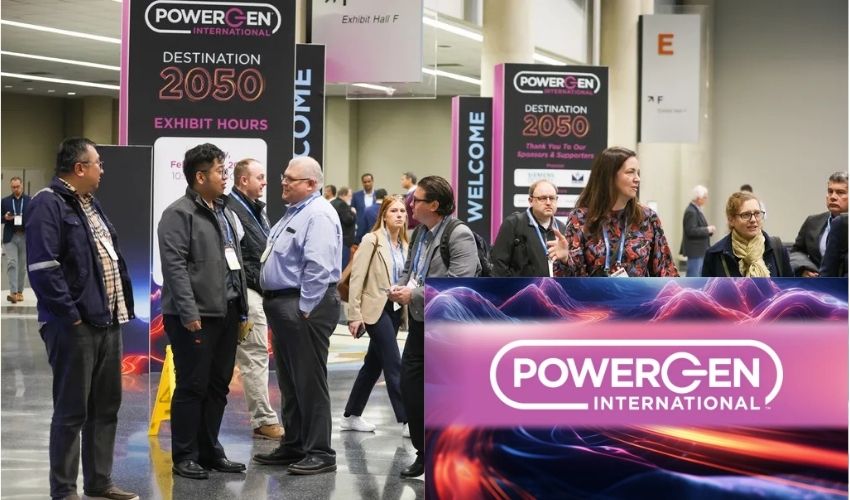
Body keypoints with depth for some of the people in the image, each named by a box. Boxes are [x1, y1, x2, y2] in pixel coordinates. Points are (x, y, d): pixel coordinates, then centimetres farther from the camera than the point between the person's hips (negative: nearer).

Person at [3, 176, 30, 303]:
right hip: (10, 237, 0)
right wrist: (5, 217, -13)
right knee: (12, 263, -10)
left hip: (25, 237, 1)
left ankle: (19, 291, 17)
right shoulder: (5, 201, 7)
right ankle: (13, 292, -15)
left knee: (22, 265, 8)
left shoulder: (30, 201, 4)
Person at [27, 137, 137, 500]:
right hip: (75, 326, -9)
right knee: (71, 411, -3)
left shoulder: (90, 204, 18)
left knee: (106, 406, 14)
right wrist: (70, 315, -20)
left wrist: (122, 306, 14)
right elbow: (43, 267, -20)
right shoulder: (48, 205, -11)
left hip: (107, 321, 9)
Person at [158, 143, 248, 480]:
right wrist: (189, 313, -21)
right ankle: (184, 457, 7)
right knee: (192, 387, -1)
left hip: (226, 313, 8)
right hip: (196, 316, -8)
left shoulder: (224, 211, 18)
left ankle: (210, 452, 21)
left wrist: (242, 309, 15)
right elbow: (175, 266, -16)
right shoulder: (179, 214, -9)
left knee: (218, 387, 12)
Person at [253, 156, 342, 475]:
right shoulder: (294, 213, 17)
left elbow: (318, 268, -23)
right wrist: (276, 305, 16)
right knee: (289, 382, 15)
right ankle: (293, 447, 24)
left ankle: (320, 453, 0)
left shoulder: (319, 215, -15)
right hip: (281, 305, 10)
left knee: (310, 382, -5)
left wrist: (304, 310, -22)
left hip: (305, 308, -10)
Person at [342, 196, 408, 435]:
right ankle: (407, 421, -9)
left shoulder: (405, 244, 10)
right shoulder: (372, 240, -9)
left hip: (395, 309, 7)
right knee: (394, 364, -10)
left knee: (374, 364, 12)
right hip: (375, 308, -7)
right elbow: (357, 278, -11)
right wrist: (354, 315, -14)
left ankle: (351, 416, 22)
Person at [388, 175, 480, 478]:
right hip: (419, 322, 8)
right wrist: (399, 287, 0)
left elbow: (457, 283, -23)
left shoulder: (460, 235, -15)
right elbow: (409, 269, 23)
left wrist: (414, 295, -20)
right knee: (410, 385, 7)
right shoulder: (420, 232, 11)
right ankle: (424, 453, 19)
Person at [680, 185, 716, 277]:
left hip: (700, 250, 11)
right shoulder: (691, 211, -18)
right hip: (695, 250, -11)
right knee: (693, 274, -8)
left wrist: (709, 230, 6)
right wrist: (707, 230, -18)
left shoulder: (697, 210, 13)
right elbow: (691, 231, -24)